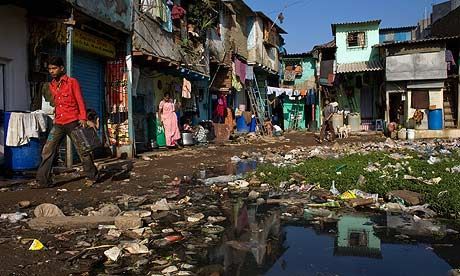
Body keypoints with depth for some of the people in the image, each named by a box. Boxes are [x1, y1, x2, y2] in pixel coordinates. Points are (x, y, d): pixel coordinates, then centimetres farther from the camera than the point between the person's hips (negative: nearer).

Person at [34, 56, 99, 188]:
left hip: (73, 122, -5)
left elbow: (80, 101, -6)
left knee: (82, 150, 2)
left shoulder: (72, 82, -2)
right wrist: (56, 117, 16)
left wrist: (83, 118, -15)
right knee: (47, 151, -2)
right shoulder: (51, 86, 15)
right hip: (58, 124, 5)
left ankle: (92, 176, 16)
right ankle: (43, 181, 4)